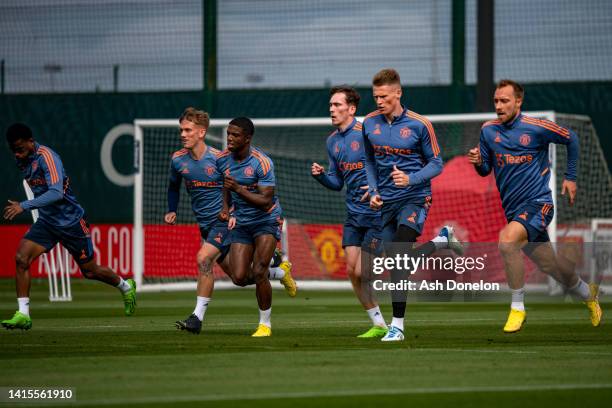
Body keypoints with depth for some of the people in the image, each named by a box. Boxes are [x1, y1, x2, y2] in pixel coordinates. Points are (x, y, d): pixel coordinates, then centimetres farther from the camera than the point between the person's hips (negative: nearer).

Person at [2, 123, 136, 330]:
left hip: (71, 222, -6)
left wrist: (24, 206, -40)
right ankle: (23, 315, -14)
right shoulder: (22, 160, 1)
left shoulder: (47, 157, -24)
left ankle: (126, 286, 39)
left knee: (90, 271, 9)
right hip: (46, 222, 6)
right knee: (21, 258, -16)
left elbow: (56, 193, -36)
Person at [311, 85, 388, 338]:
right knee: (352, 272, 3)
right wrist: (320, 175, -1)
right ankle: (378, 325, 14)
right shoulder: (332, 141, 11)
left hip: (376, 212, -7)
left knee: (361, 272, -10)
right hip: (353, 215, 7)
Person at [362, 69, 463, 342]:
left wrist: (411, 179, -19)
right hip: (387, 202, 5)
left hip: (414, 198, -5)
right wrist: (373, 191, 6)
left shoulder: (419, 124, -8)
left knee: (397, 256, -21)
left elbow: (436, 163, -2)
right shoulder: (369, 123, 4)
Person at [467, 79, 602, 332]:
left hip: (538, 203, -5)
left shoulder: (536, 128, -9)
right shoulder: (488, 130, 3)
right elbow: (485, 170, 12)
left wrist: (570, 177, 10)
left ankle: (518, 307, -20)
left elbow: (570, 139, 7)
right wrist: (478, 162, -11)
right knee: (549, 265, 15)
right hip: (512, 209, 5)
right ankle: (587, 294, 44)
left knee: (506, 240, -32)